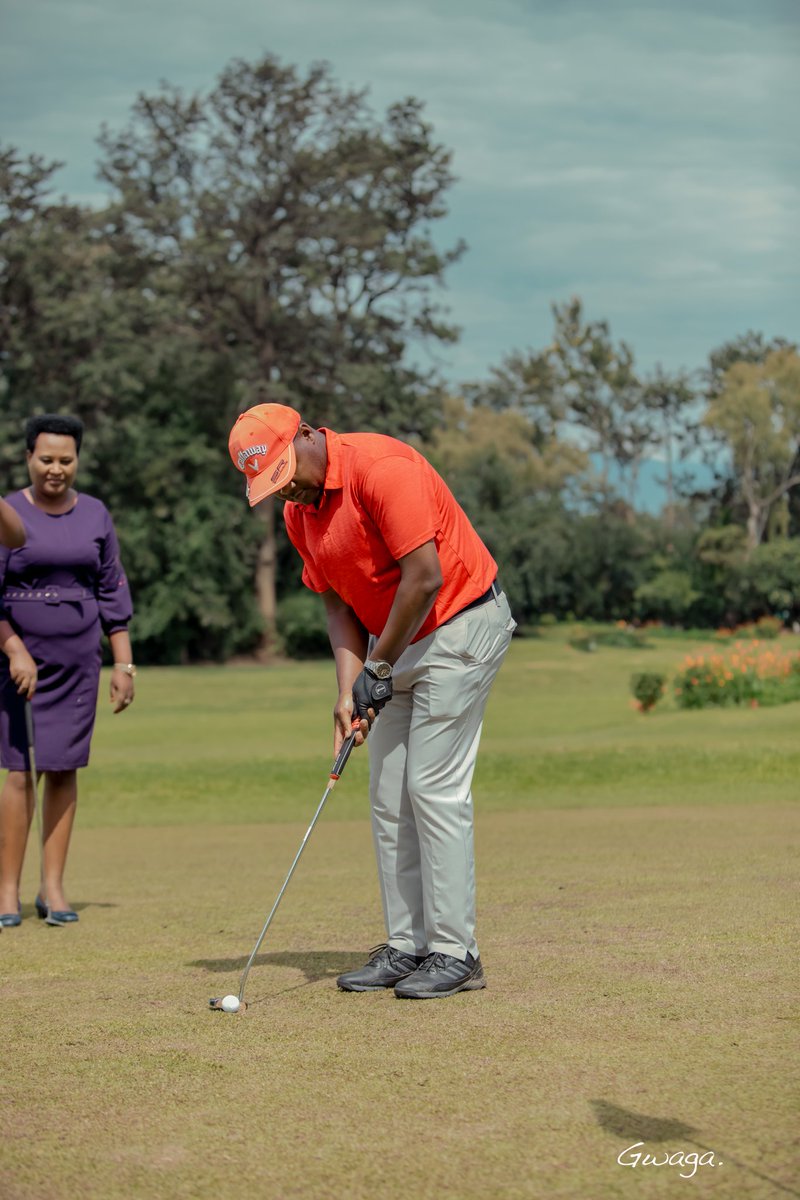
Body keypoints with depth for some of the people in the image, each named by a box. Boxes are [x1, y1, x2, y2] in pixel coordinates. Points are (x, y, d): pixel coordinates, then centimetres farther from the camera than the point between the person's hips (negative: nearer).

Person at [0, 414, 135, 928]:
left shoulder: (94, 515, 8)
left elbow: (112, 592, 11)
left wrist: (124, 663, 6)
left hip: (79, 663, 3)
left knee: (64, 769, 1)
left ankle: (53, 887, 6)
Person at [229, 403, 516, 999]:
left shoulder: (381, 468, -22)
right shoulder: (300, 514, 5)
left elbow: (425, 577, -25)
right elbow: (339, 605, 7)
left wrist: (379, 668, -16)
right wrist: (350, 690, -7)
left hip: (461, 626, -9)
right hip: (398, 640, 9)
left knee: (434, 788, -11)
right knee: (389, 795, 7)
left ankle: (455, 954, -5)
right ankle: (406, 947, 12)